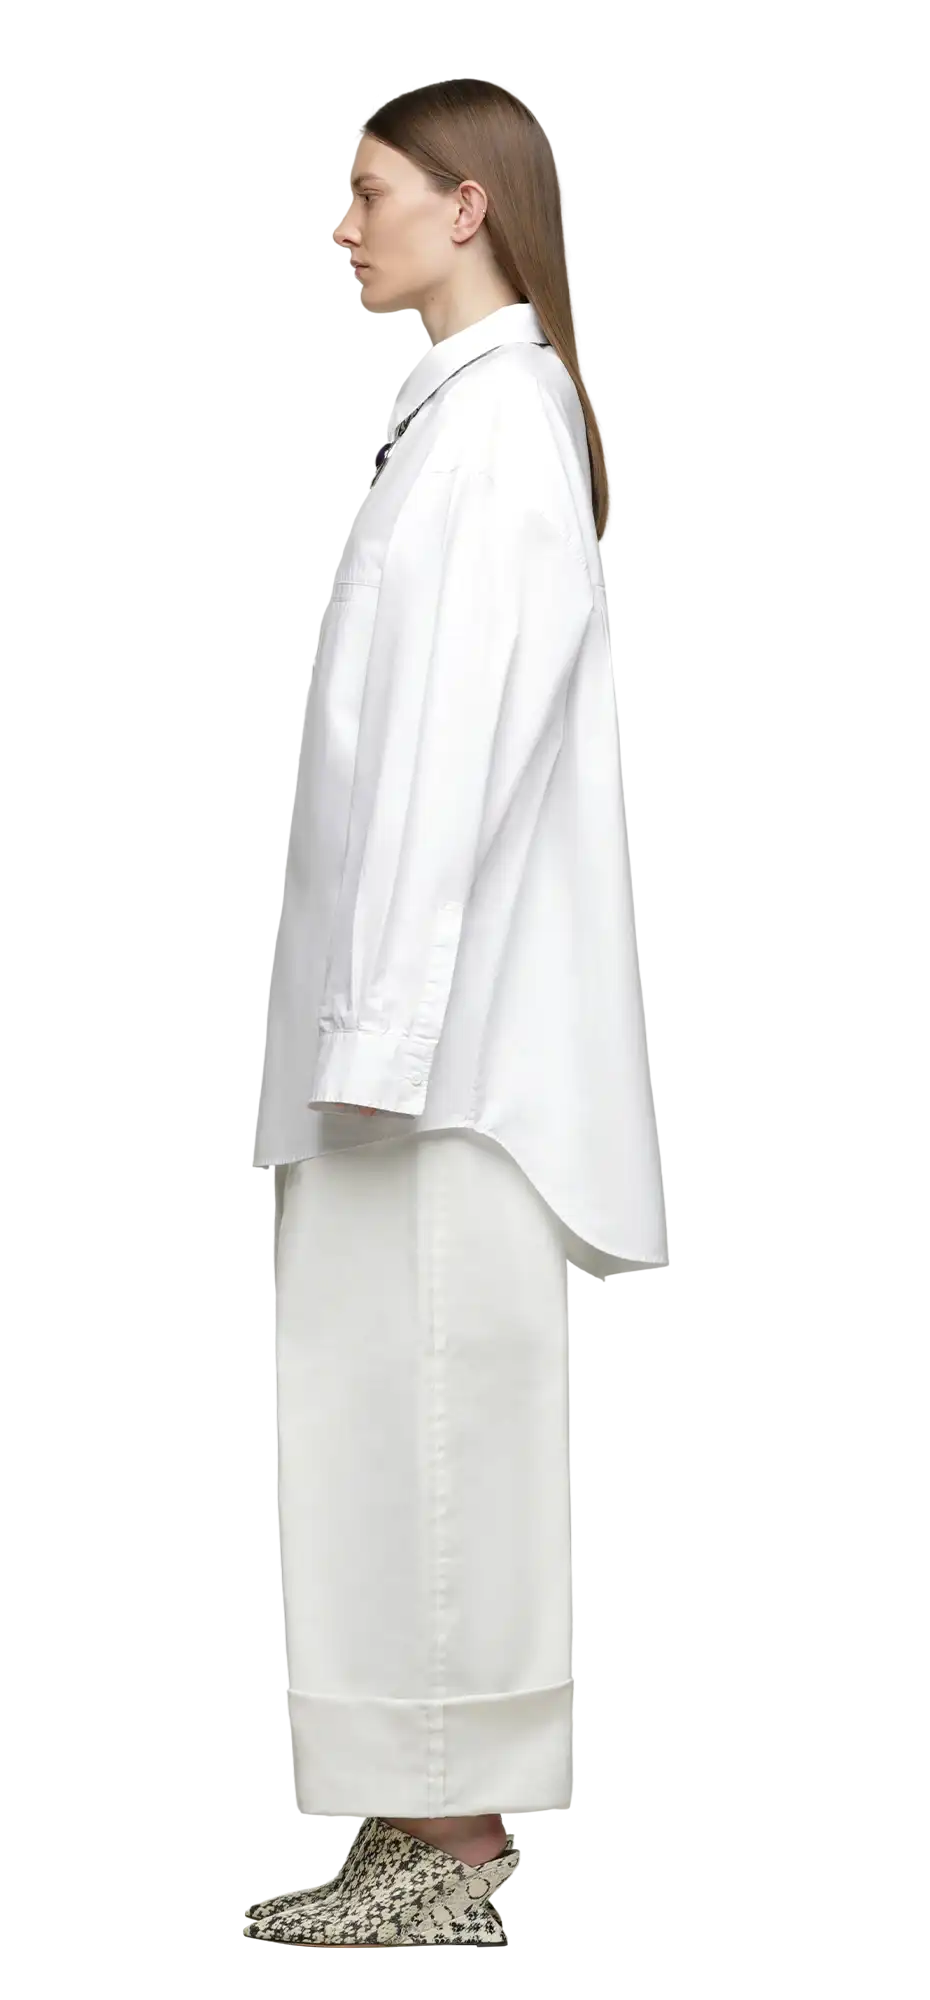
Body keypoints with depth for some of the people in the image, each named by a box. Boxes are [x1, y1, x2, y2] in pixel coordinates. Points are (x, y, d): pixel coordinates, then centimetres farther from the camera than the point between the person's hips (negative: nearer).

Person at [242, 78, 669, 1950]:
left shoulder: (499, 420, -13)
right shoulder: (460, 412, 16)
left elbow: (460, 743, -18)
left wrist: (380, 1028, -20)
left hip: (447, 1023, -9)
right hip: (404, 1011, 9)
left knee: (428, 1414, -4)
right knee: (390, 1414, 11)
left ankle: (452, 1846, 4)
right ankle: (424, 1828, 18)